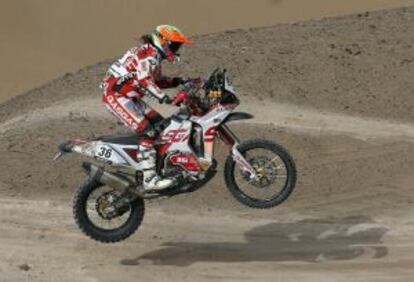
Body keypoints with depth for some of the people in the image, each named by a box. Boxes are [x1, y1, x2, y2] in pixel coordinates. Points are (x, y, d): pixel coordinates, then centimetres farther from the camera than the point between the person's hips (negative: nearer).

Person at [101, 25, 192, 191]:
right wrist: (162, 96, -39)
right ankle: (149, 178, -25)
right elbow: (143, 78, -31)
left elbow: (156, 81, 26)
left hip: (129, 97, 11)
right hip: (117, 95, -11)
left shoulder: (155, 57, 17)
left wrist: (175, 82, 10)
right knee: (146, 131, -21)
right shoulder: (149, 54, -15)